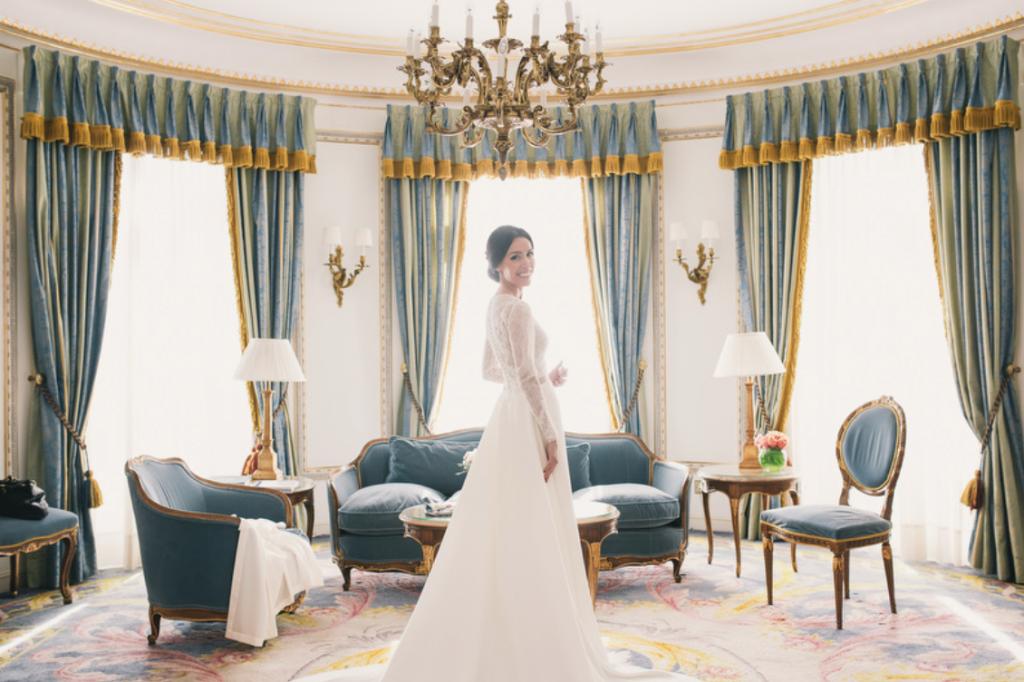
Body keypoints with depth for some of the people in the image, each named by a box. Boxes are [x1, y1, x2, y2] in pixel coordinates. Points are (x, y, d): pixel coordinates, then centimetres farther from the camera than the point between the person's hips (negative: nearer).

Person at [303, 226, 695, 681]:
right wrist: (550, 434, -19)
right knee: (531, 535, -4)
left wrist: (546, 380, 20)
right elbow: (525, 376, -21)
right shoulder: (517, 308, -15)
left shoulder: (497, 305, 14)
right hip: (529, 421, -10)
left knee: (509, 536, 13)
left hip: (514, 415, 10)